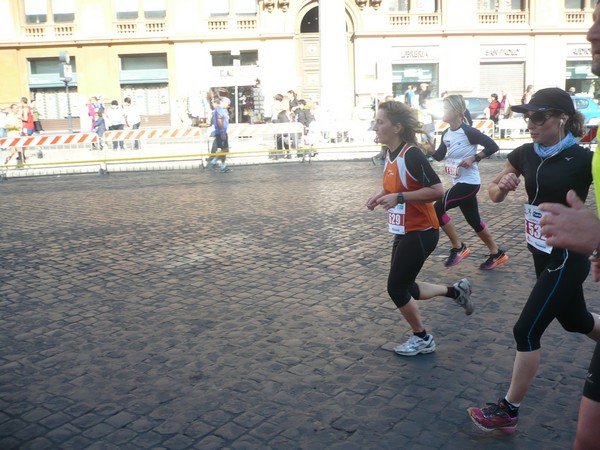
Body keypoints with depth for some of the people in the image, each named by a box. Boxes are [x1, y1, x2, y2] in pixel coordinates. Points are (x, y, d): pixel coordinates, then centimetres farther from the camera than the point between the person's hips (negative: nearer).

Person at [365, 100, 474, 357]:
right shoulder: (390, 154, 6)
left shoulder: (411, 154, -21)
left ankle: (422, 339, 20)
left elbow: (437, 191, -24)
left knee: (396, 288, -1)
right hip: (403, 232, 9)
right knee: (405, 288, 15)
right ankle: (455, 291, 33)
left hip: (420, 233, -9)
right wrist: (381, 196, 4)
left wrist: (398, 197, -26)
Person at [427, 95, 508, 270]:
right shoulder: (446, 134, 7)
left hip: (469, 182, -8)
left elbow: (493, 146, -17)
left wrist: (473, 158, -22)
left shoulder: (468, 131, -16)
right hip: (458, 182, 8)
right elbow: (439, 157, 12)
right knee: (474, 220, 15)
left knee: (438, 208, -16)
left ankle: (458, 248, -2)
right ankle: (497, 254, 30)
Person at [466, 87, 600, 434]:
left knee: (527, 331, -4)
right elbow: (494, 194, 8)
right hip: (542, 253, 7)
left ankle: (508, 411, 11)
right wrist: (502, 186, -13)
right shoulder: (526, 154, 0)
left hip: (567, 258, -7)